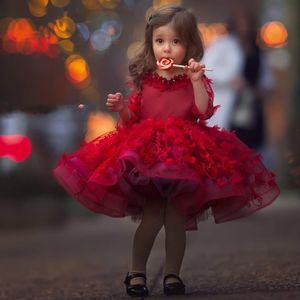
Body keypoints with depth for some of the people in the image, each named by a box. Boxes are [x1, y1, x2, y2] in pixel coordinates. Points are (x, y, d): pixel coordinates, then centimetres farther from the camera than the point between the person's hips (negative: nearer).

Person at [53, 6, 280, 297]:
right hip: (146, 157, 0)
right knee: (153, 217, -5)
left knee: (177, 219, 3)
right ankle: (136, 272, 9)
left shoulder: (195, 80, 2)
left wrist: (197, 81, -21)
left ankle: (172, 273, 17)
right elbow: (132, 120, 10)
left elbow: (204, 112, -13)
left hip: (186, 159, 0)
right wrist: (121, 108, -9)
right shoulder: (144, 81, 6)